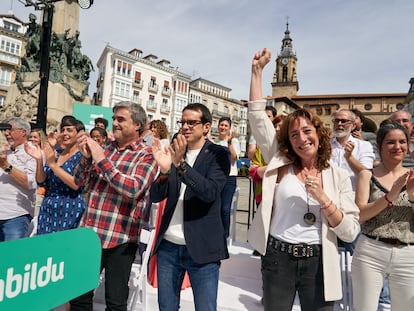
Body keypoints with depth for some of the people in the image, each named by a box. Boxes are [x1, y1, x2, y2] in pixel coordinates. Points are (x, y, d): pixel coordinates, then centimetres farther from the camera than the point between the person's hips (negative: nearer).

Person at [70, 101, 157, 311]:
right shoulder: (105, 148, 9)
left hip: (120, 238, -5)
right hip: (89, 233, 5)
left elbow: (133, 188, -22)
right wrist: (86, 156, -8)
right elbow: (79, 181, 10)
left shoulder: (146, 155, -7)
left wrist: (102, 160, -19)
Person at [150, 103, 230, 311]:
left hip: (201, 248, -4)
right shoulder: (174, 152, 7)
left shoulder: (218, 154, -5)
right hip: (168, 246, 5)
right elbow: (155, 196, 1)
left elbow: (210, 192, -20)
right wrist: (164, 170, -18)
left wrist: (181, 164, -30)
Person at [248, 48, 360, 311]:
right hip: (278, 258, 1)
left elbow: (350, 232, -4)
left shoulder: (338, 176, -1)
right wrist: (258, 71, -8)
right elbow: (257, 116, -5)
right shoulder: (280, 163, -1)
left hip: (318, 262, 0)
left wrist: (323, 199, -18)